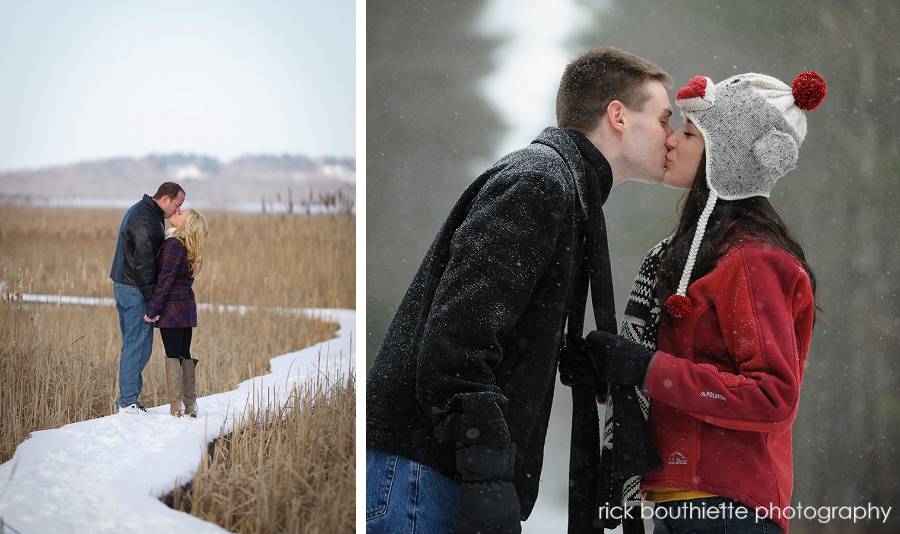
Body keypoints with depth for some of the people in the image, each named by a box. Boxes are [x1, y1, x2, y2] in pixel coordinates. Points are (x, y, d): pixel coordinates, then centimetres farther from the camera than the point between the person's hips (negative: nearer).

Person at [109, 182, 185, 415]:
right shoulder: (146, 220, -19)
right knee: (138, 345, -6)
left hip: (122, 284, 11)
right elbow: (144, 260, -23)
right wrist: (151, 294, -17)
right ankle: (128, 401, -3)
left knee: (132, 344, 15)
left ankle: (126, 398, 19)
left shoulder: (139, 211, 16)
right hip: (134, 290, -11)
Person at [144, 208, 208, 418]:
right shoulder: (190, 249, 12)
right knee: (185, 356, 12)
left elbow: (165, 280, -17)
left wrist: (152, 309, -15)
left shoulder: (173, 244, -14)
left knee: (173, 356, -4)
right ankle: (191, 407, 15)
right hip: (187, 306, 8)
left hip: (172, 308, -8)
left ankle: (176, 408, -4)